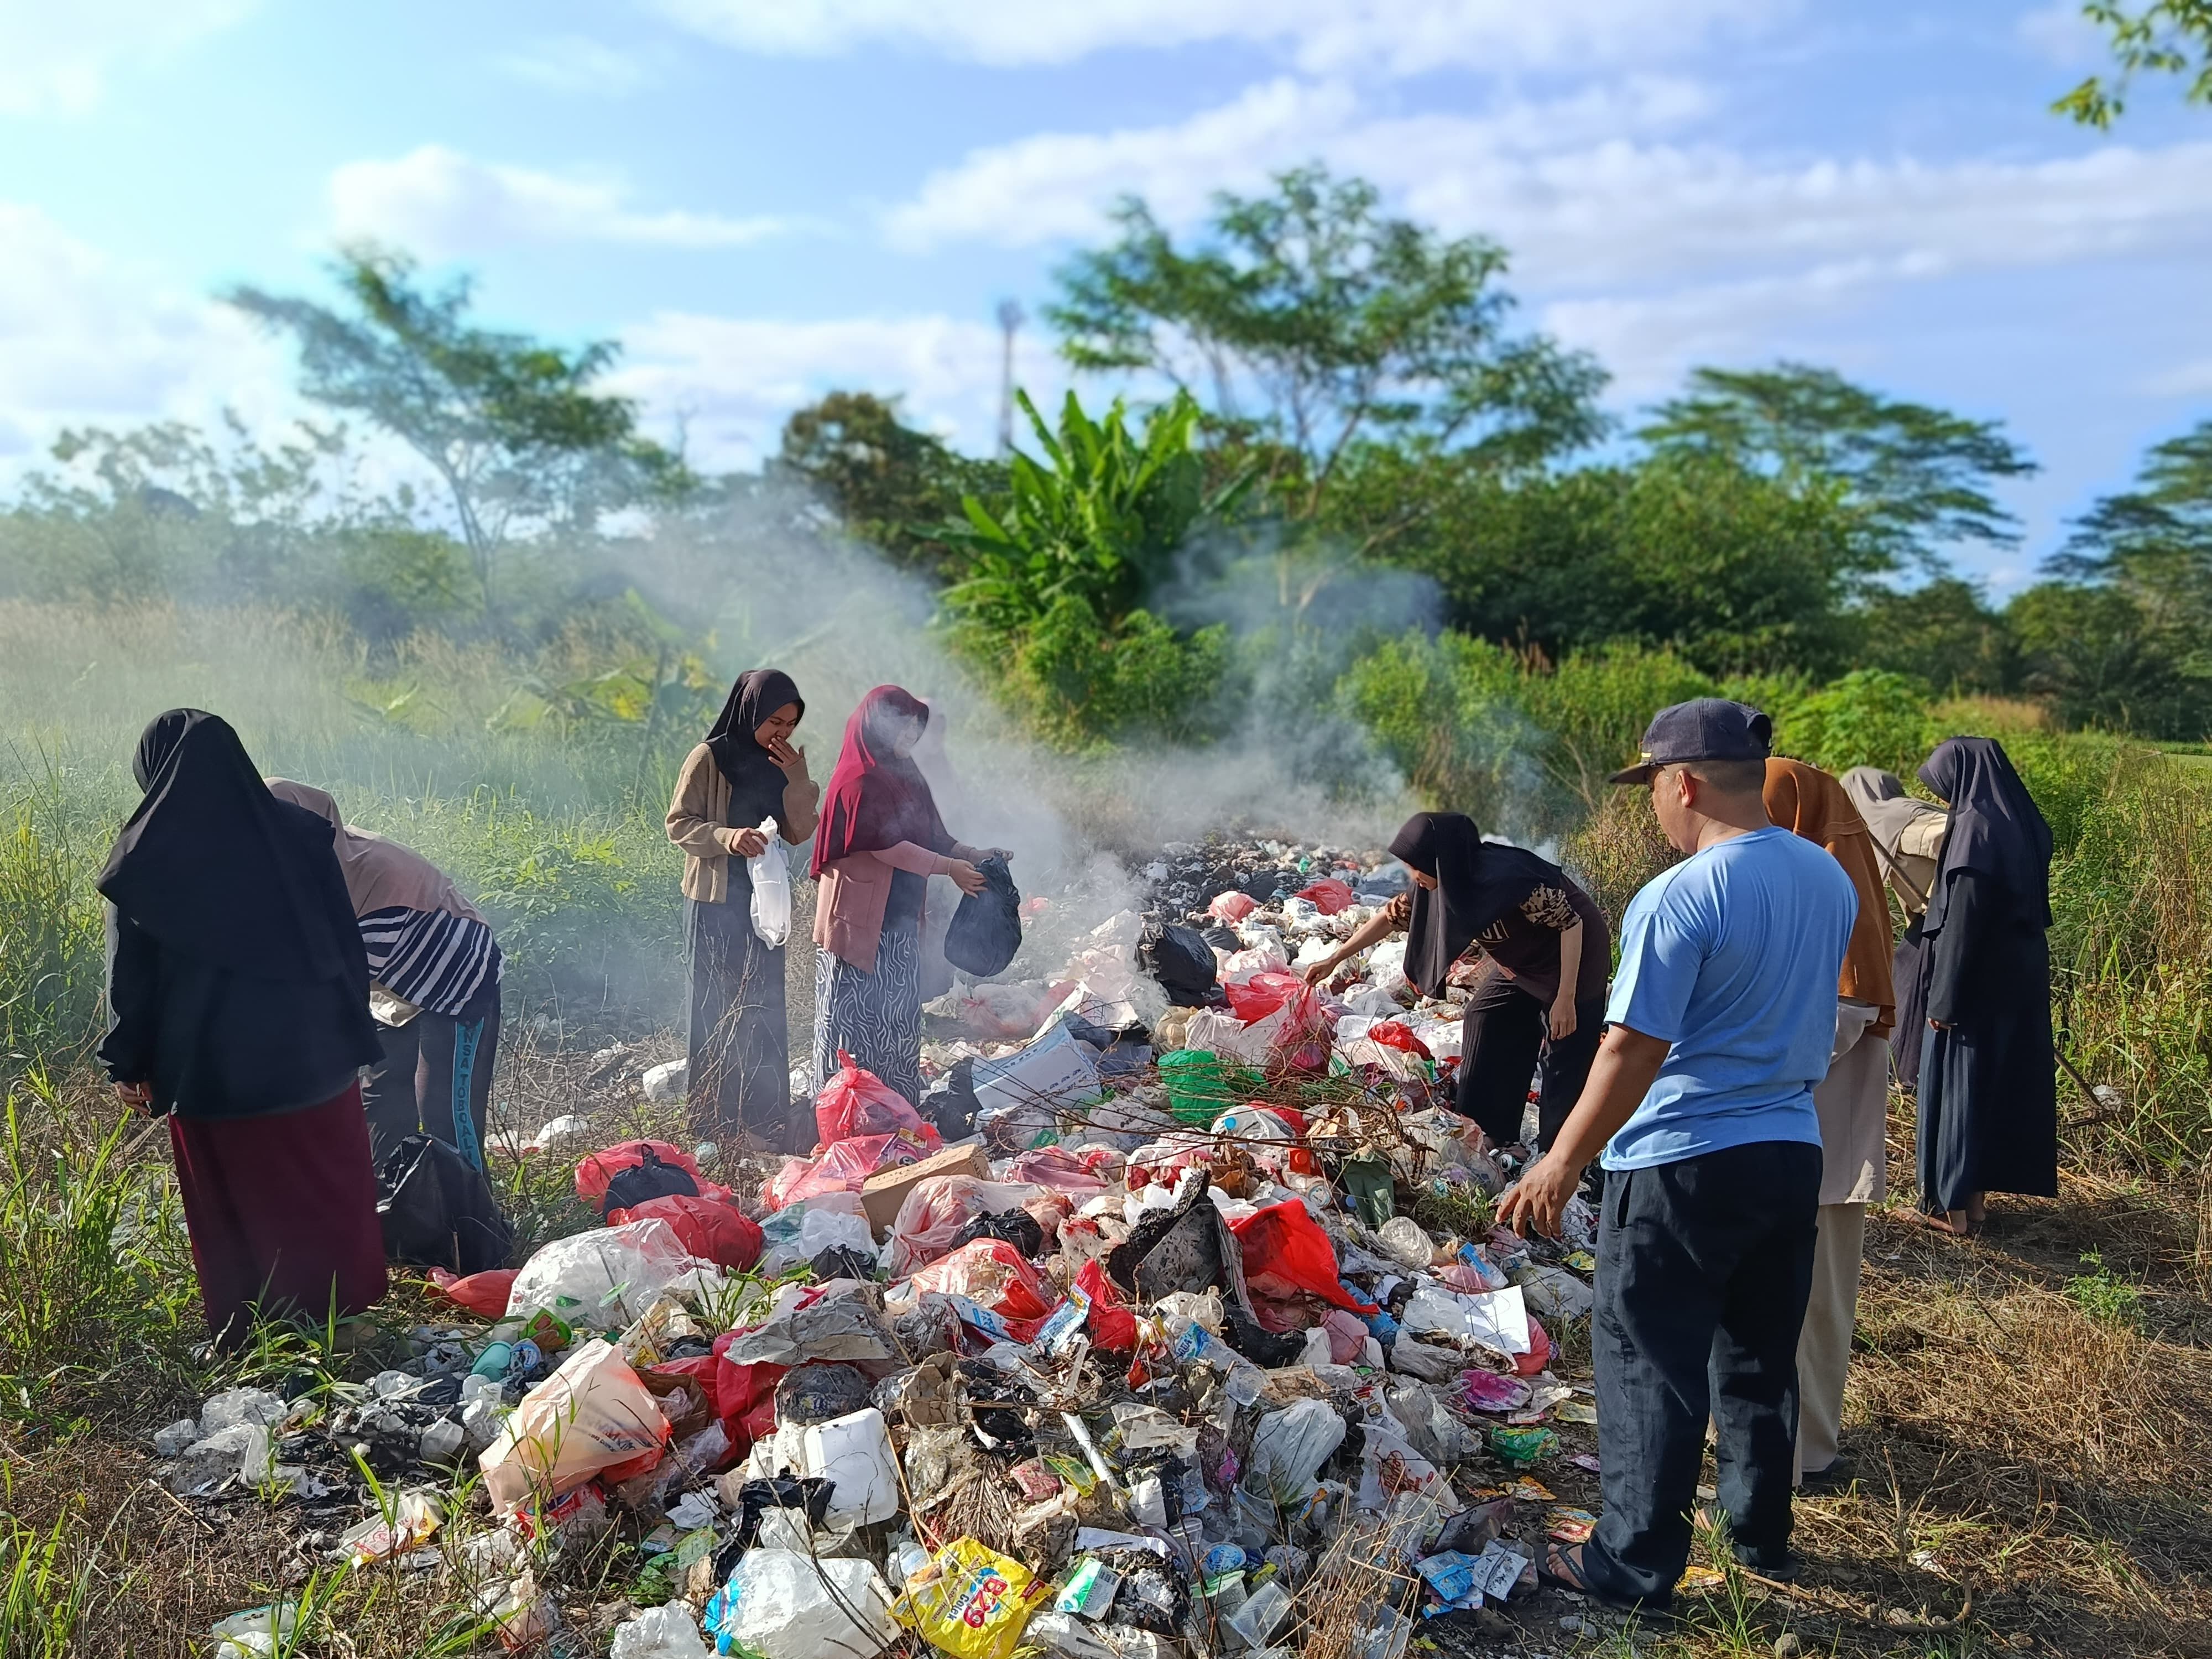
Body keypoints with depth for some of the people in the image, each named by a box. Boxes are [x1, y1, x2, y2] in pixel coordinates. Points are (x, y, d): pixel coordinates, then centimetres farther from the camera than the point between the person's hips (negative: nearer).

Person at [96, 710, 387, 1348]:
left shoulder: (145, 857, -8)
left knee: (233, 1206, 13)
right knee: (330, 1191, 16)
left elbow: (130, 972, -4)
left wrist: (127, 1063, 7)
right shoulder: (300, 834, -3)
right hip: (314, 1054, 2)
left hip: (213, 1067, -2)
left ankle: (249, 1333, 23)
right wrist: (352, 1037, 10)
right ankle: (347, 1312, 28)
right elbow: (347, 945, 2)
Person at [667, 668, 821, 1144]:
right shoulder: (709, 758, -8)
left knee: (765, 1011, 10)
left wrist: (798, 781, -9)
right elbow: (678, 824, -8)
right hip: (716, 903, -6)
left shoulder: (780, 763, 8)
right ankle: (714, 1120, 5)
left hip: (764, 900, 6)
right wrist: (726, 836, -24)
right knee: (718, 1011, -3)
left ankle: (765, 1117, 19)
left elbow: (800, 833, 5)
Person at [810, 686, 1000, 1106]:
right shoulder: (859, 780, -13)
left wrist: (974, 855, 1)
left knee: (899, 1023, 12)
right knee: (858, 1020, -3)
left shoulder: (905, 775, 14)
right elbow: (886, 844, -20)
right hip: (862, 921, -9)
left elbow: (930, 836, 15)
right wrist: (949, 867, -20)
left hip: (899, 921, 9)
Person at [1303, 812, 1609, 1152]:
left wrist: (1565, 1000, -25)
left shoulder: (1508, 878, -35)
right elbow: (1390, 917, 0)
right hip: (1521, 962, 8)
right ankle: (1487, 1134, 17)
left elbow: (1571, 924, -28)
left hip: (1574, 955, -8)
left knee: (1566, 1056, -6)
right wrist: (1334, 959, 0)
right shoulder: (1440, 882, -12)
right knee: (1484, 1023, 7)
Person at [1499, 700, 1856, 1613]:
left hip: (1682, 1168, -7)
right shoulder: (1830, 878, 2)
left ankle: (1635, 1565, 18)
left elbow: (1632, 1054, -21)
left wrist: (1561, 1164, -14)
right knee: (1760, 1359, 21)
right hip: (1792, 1152, 8)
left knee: (1650, 1367, 6)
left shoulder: (1679, 897, -21)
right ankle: (1762, 1535, 37)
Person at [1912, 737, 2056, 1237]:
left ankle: (1954, 1204, 9)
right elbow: (2029, 904, 15)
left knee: (1960, 1083, 2)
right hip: (2019, 976, 8)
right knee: (1999, 1080, 14)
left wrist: (1944, 999, -16)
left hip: (1978, 983, -8)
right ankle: (1974, 1193, 25)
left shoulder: (1974, 828, -19)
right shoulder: (2021, 827, 6)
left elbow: (1963, 921, -21)